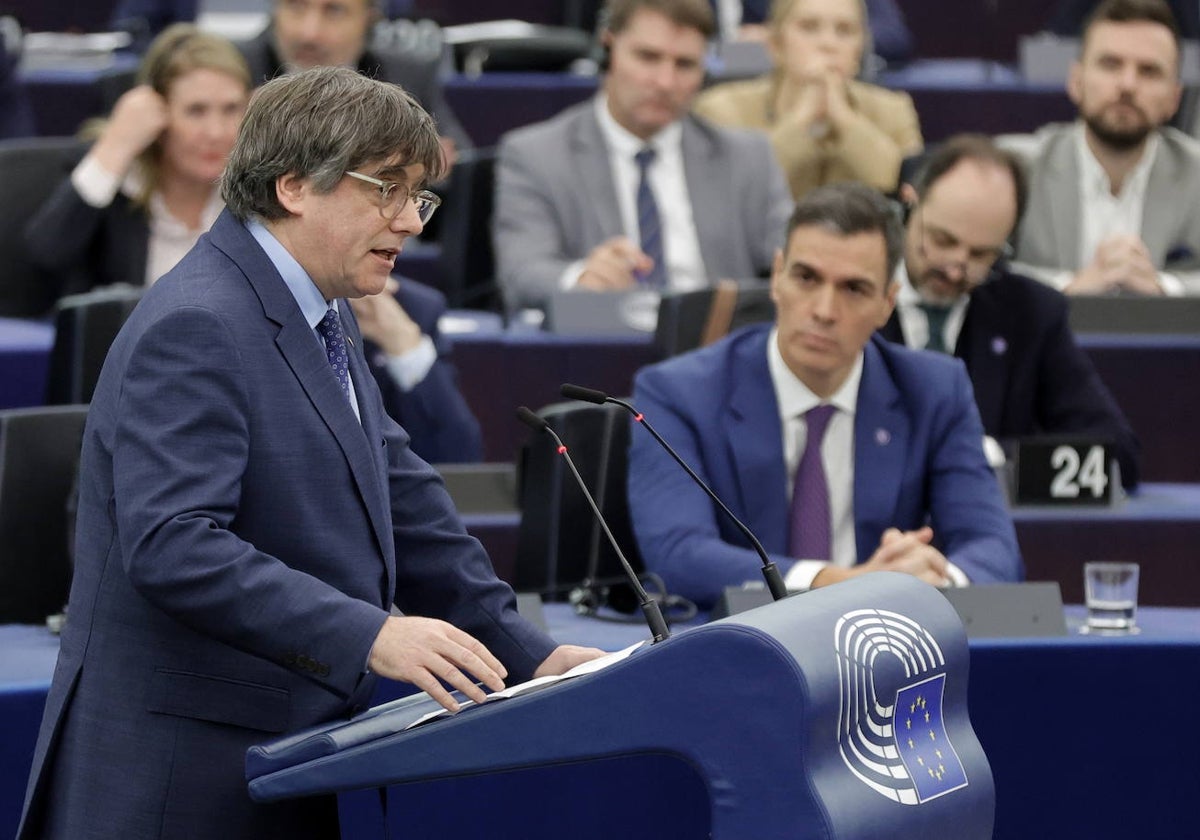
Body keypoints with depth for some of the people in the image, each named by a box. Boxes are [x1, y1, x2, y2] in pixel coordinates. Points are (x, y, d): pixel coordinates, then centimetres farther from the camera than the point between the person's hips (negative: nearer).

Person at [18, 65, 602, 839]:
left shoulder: (325, 321, 15)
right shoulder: (196, 327, -16)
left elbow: (402, 504, 19)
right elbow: (172, 545, -27)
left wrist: (523, 654, 9)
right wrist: (368, 636, -33)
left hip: (286, 763, 9)